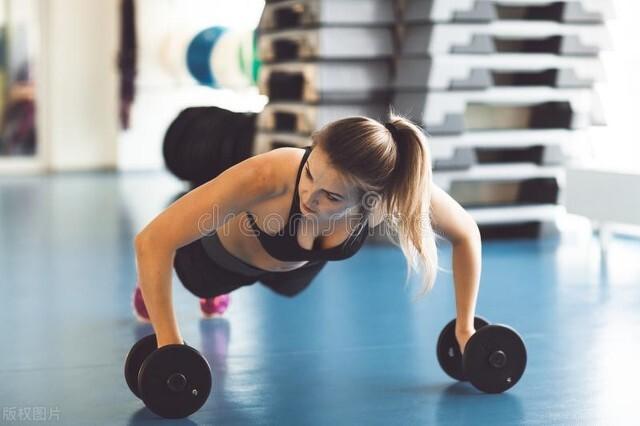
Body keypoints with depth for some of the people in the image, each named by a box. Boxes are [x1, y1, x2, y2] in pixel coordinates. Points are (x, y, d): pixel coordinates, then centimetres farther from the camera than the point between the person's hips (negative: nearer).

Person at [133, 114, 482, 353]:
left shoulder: (395, 189, -42)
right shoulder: (268, 177, -51)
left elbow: (465, 233, -20)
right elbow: (152, 241, -46)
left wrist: (465, 328, -16)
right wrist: (169, 345, -45)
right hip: (223, 253, -3)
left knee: (286, 288, 40)